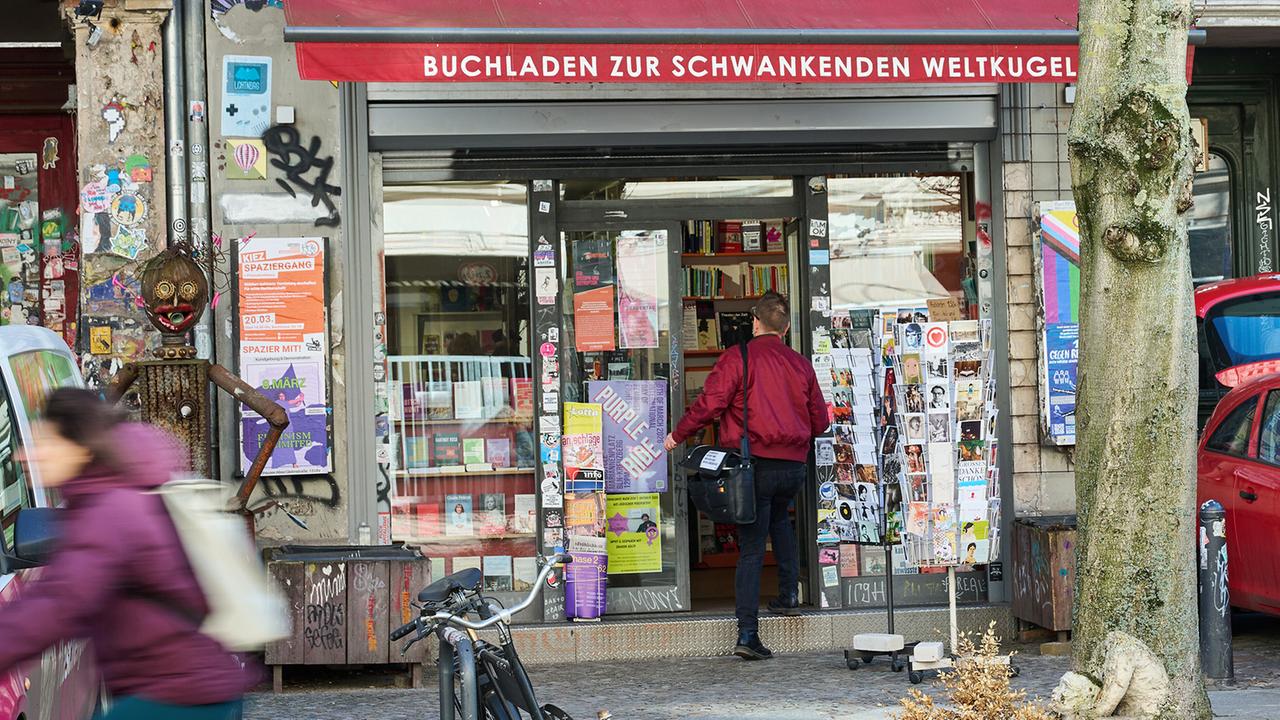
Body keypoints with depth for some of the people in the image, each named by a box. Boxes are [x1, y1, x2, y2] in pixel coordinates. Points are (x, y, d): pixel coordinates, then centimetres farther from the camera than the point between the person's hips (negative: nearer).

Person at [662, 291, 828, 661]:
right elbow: (820, 421, 12)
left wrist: (678, 435, 0)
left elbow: (710, 404, -14)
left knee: (751, 548, -2)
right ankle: (789, 593, 23)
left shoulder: (737, 358, -6)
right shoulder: (801, 364, 8)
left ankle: (747, 633, -9)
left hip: (753, 464, -3)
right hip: (794, 464, 3)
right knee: (778, 518, 33)